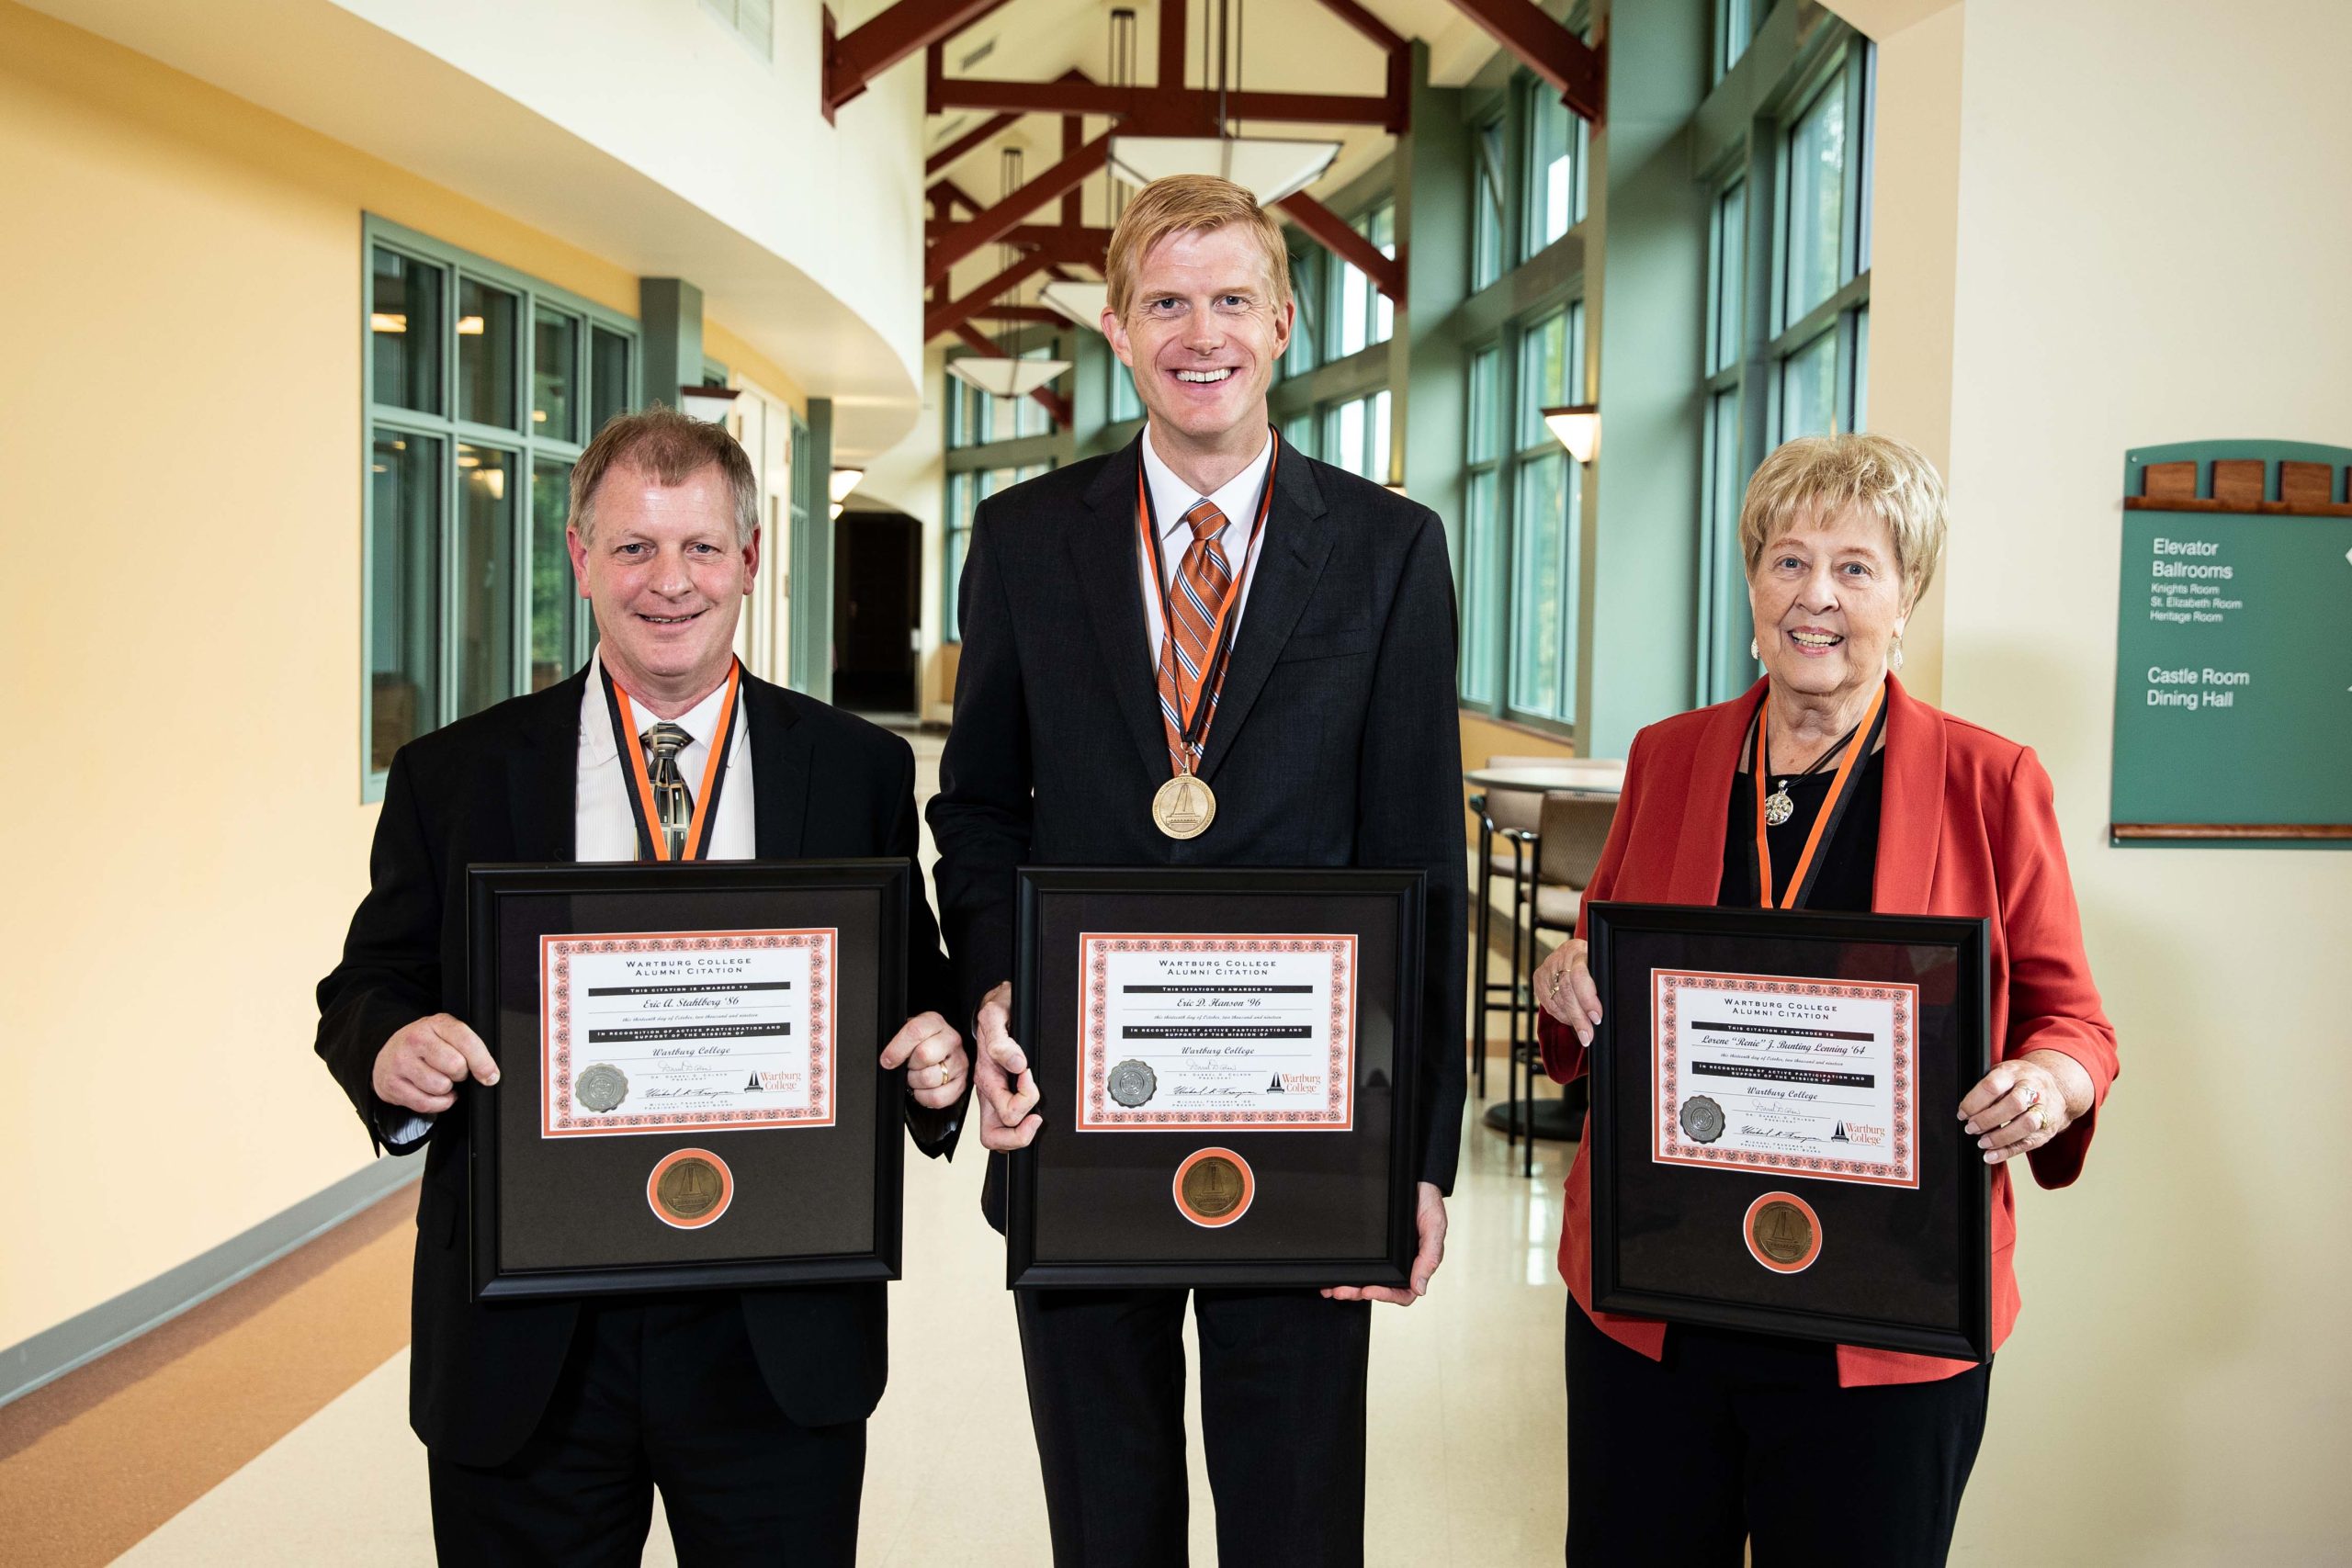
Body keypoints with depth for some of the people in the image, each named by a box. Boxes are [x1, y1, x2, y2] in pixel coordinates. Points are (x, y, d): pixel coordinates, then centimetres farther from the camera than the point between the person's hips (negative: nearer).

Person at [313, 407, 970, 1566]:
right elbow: (369, 986, 7)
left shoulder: (858, 771, 3)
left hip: (779, 1342, 0)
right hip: (521, 1342, 1)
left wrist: (934, 1060, -15)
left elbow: (917, 992, 7)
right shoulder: (452, 777, 4)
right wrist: (390, 1049, -15)